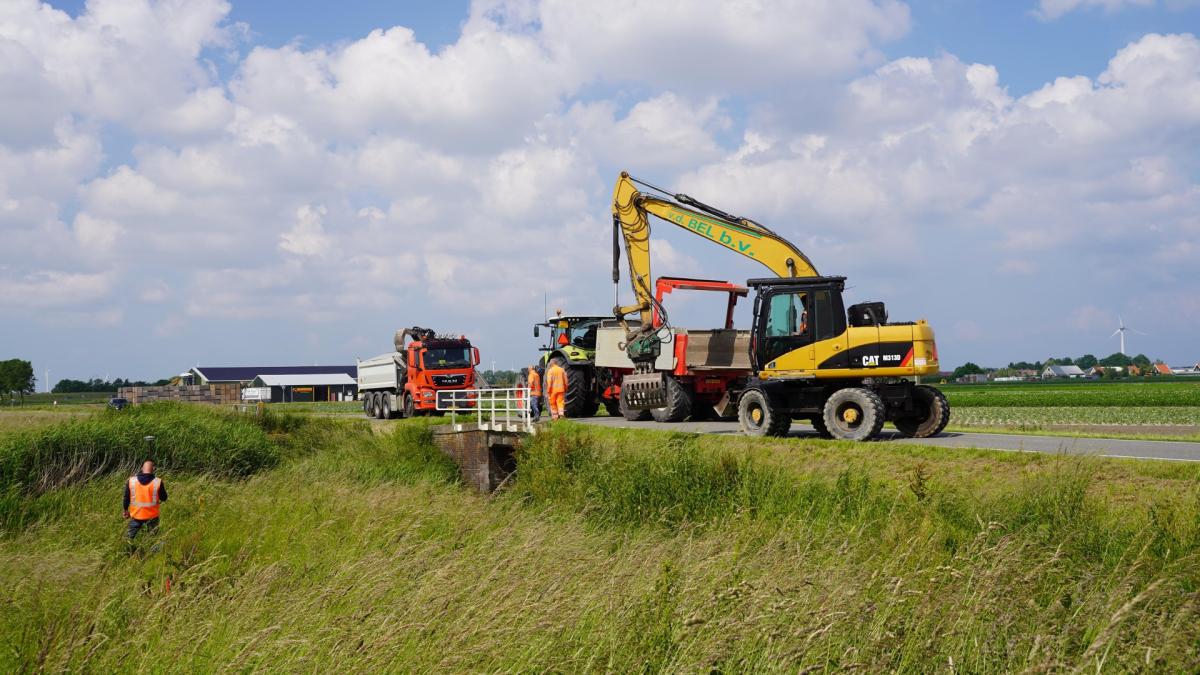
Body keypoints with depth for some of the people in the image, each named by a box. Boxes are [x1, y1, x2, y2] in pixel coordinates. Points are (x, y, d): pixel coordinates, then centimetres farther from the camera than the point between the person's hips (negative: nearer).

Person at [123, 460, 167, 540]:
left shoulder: (131, 480, -9)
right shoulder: (157, 482, -15)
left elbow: (126, 497, 1)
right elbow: (164, 498, -5)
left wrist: (126, 510, 16)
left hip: (136, 515, 2)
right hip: (152, 516, -2)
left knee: (129, 537, 17)